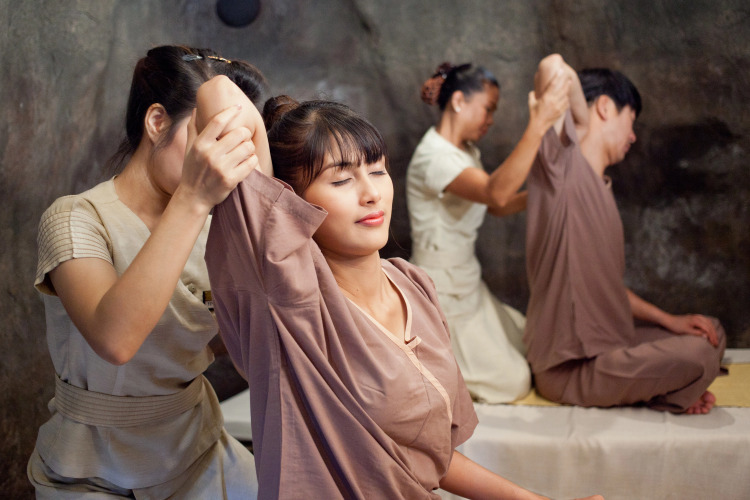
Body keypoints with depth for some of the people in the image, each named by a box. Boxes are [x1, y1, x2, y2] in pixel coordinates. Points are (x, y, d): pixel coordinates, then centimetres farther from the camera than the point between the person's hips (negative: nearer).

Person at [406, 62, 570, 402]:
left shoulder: (466, 152, 10)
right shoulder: (433, 156, -24)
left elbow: (498, 207, 12)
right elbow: (496, 194, -40)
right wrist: (538, 126, -46)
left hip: (467, 283, 10)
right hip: (441, 292, -10)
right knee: (514, 382, -8)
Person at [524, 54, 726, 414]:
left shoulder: (599, 187, 14)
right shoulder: (563, 165, -14)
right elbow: (553, 67, -31)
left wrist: (670, 320, 9)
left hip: (606, 342, 9)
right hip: (569, 368, -9)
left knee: (711, 333, 12)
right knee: (699, 354, -19)